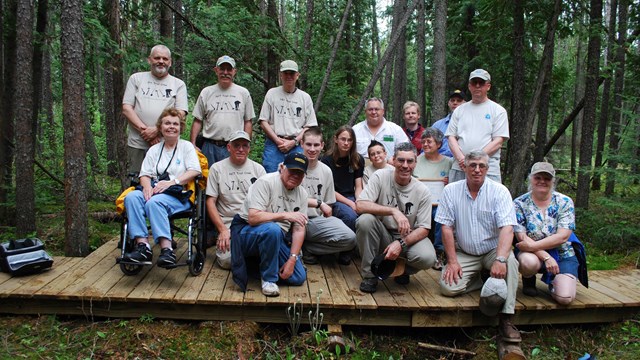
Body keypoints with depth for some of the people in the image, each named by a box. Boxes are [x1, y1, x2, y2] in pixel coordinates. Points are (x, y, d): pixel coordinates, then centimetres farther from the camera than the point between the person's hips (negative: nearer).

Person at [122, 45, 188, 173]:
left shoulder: (179, 84, 10)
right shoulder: (136, 78, 13)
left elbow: (181, 114, -2)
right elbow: (126, 108, 5)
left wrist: (157, 130, -13)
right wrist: (144, 130, -9)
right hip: (137, 145, 1)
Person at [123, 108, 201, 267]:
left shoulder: (186, 146, 13)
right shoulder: (154, 149, 25)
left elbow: (195, 171, -3)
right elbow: (145, 174, 15)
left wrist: (172, 182, -15)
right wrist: (147, 186, -10)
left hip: (178, 195, -4)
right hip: (154, 192, 4)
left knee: (154, 202, -36)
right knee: (131, 197, -27)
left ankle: (166, 250, -41)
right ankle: (142, 245, -34)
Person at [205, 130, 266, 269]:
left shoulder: (258, 169, 12)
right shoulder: (217, 168, 7)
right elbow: (210, 202, 3)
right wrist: (222, 229, -8)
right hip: (227, 225, -1)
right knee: (226, 260, -23)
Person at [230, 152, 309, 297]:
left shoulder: (302, 194, 3)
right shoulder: (266, 182, -16)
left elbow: (299, 229, -1)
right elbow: (253, 218, -26)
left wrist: (292, 259, -11)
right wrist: (285, 215, -29)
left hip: (277, 239, 6)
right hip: (246, 231, -6)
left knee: (298, 278, -9)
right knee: (272, 229, -39)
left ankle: (262, 261, 17)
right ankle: (268, 279, -18)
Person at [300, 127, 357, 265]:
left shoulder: (326, 171, 14)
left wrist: (327, 225, 1)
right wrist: (318, 203, -12)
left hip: (317, 219, 5)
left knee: (349, 238, -20)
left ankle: (305, 249, -2)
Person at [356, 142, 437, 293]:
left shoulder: (423, 191, -7)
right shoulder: (380, 177, -11)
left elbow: (424, 229, -8)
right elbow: (360, 205, -24)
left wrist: (401, 244, -25)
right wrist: (393, 211, -34)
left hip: (408, 237, 1)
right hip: (382, 235, -1)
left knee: (427, 258, -30)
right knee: (364, 220, -32)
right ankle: (370, 274, -12)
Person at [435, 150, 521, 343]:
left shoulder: (499, 191, -8)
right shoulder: (451, 191, -2)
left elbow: (507, 228, -18)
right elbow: (447, 227, -4)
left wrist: (500, 259, -33)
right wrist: (452, 261, -11)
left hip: (492, 250, -1)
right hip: (464, 254, 1)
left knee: (510, 260, -34)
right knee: (448, 287, -21)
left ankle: (506, 318, -24)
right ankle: (482, 280, 9)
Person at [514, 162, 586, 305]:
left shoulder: (565, 202, -5)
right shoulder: (519, 203, -6)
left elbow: (563, 236, -15)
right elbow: (522, 238, -13)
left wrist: (533, 245, -24)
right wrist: (546, 257, -23)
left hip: (562, 255, 1)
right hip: (532, 254, -1)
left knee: (565, 298, -20)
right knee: (529, 262, -38)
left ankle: (553, 281, 17)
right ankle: (528, 279, 0)